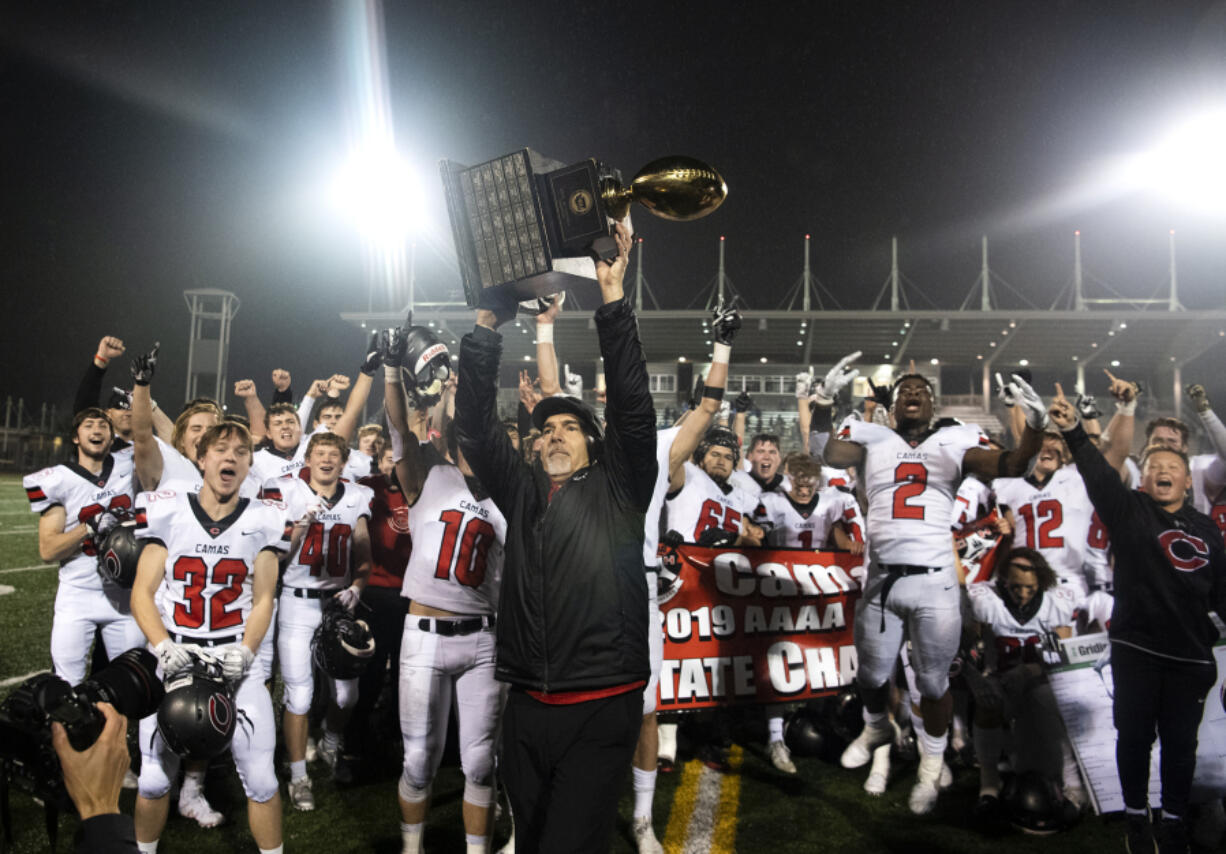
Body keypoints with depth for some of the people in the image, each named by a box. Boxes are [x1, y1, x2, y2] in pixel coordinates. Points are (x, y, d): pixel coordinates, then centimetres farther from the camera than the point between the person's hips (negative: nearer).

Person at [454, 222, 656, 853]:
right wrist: (487, 326, -1)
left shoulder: (618, 490, 4)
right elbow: (476, 428, 6)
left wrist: (612, 297, -12)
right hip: (527, 705, 4)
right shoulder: (521, 493, 12)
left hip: (601, 706, -4)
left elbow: (632, 407, -7)